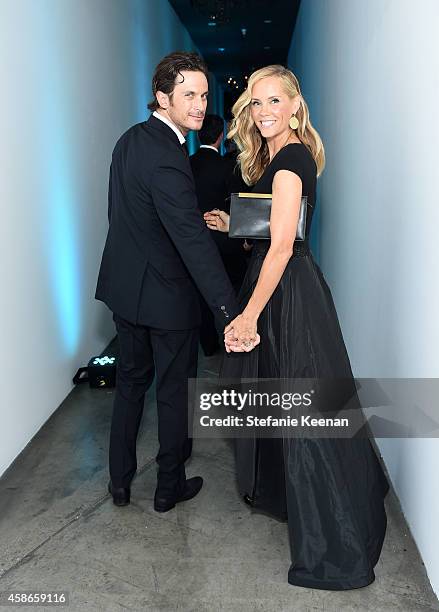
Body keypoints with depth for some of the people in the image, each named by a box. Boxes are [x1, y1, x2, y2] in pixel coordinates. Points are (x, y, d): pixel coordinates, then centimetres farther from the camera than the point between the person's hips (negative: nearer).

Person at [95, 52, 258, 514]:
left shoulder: (130, 139, 5)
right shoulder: (166, 157, -25)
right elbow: (194, 242, -32)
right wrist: (231, 314, -34)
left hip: (124, 285, 9)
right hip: (166, 293, -9)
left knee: (130, 381, 20)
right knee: (174, 391, 9)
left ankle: (120, 481, 33)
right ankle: (169, 487, 28)